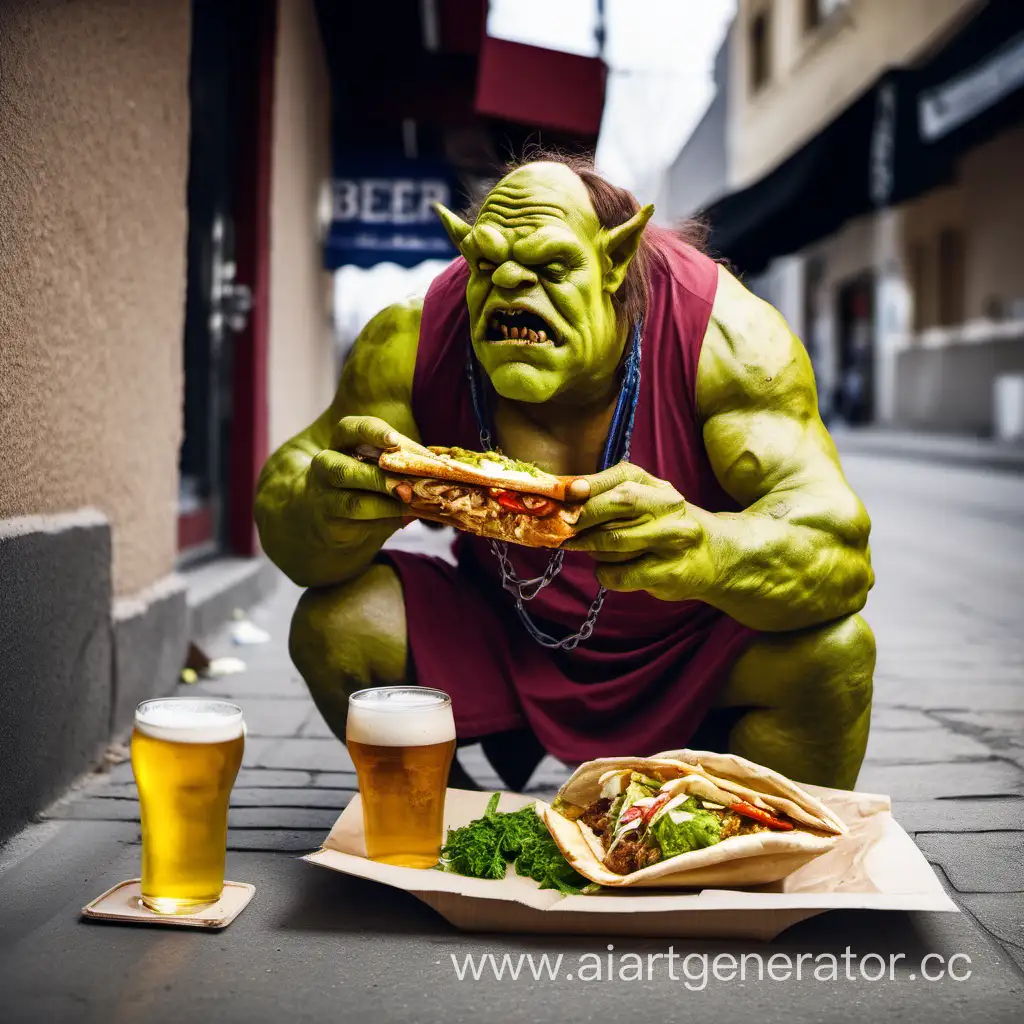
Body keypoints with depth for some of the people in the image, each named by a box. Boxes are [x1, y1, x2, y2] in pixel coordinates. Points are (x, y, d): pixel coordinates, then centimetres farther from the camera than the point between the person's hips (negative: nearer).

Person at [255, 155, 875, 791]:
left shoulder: (724, 334, -26)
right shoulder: (414, 343, -19)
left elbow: (842, 547, -33)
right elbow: (285, 486, -16)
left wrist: (705, 549, -57)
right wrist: (329, 516, -43)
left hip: (697, 655, -2)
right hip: (501, 644, 3)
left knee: (834, 649, -29)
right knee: (331, 624, -18)